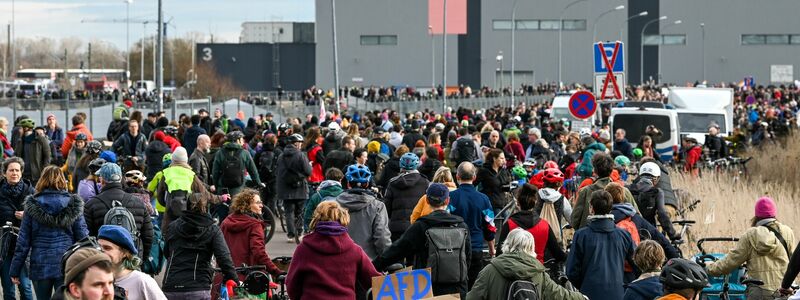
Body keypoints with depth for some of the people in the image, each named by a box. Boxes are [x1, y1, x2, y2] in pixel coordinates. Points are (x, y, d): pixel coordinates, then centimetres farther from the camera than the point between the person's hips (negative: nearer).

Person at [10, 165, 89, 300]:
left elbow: (23, 241, 0)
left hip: (40, 266, 0)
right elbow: (83, 237, -2)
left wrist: (15, 271, 5)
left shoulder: (32, 206, 0)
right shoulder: (73, 204, 0)